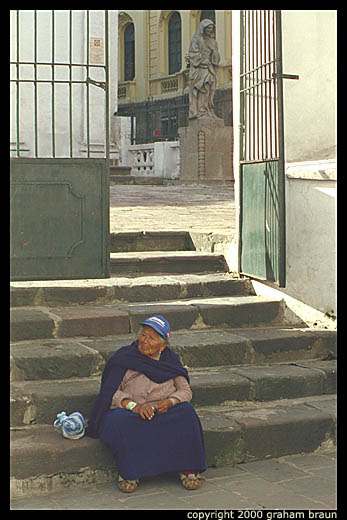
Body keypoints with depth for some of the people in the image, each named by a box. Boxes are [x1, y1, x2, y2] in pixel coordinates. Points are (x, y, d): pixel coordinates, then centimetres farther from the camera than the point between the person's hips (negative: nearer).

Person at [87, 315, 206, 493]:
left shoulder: (170, 360, 11)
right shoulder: (124, 358, 2)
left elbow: (185, 391, 6)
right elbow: (111, 392, -6)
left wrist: (170, 402, -17)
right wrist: (134, 406, -24)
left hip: (165, 413, 2)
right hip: (128, 413, -2)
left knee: (186, 412, -27)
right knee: (121, 422, -36)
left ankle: (188, 468, -17)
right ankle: (128, 472, -18)